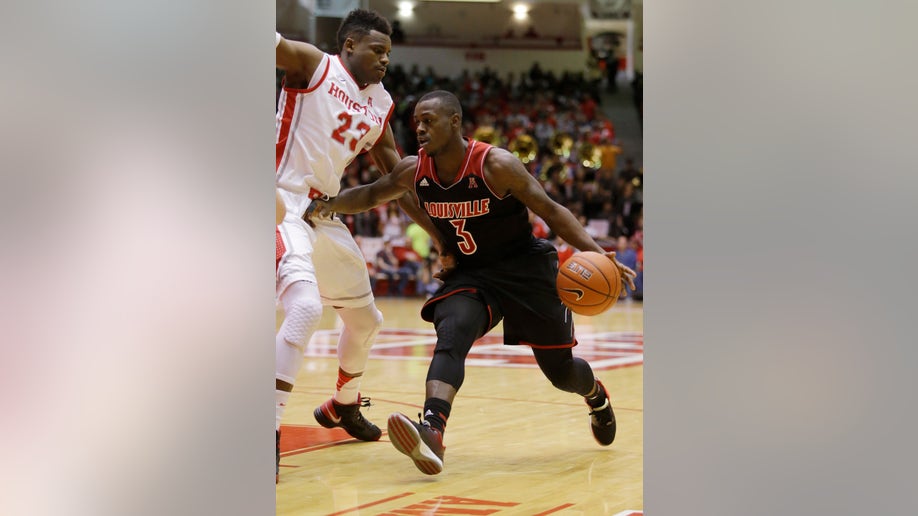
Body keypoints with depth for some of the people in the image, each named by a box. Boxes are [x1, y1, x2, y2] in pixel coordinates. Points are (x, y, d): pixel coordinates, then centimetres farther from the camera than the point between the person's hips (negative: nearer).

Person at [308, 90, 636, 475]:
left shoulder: (496, 165, -22)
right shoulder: (415, 170, -9)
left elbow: (549, 210, -16)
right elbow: (372, 195, 10)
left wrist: (595, 253, -26)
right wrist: (329, 205, -9)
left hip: (526, 268, -3)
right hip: (469, 274, 3)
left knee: (560, 370, 6)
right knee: (451, 334, -30)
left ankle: (596, 394, 44)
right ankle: (431, 433, -47)